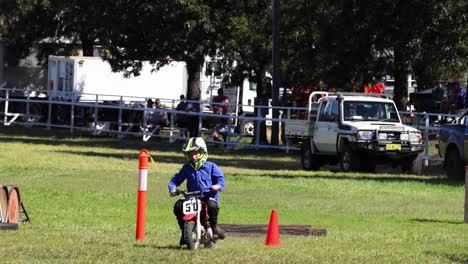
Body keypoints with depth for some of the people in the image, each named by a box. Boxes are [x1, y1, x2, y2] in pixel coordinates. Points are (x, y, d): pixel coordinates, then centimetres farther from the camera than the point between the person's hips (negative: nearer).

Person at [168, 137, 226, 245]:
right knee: (178, 206, -22)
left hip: (208, 196, -3)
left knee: (212, 205, -38)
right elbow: (177, 179, 13)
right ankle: (184, 231, -8)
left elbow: (220, 177, -2)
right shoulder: (187, 168, 13)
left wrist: (218, 186, -25)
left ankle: (214, 225, -7)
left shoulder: (210, 166, 3)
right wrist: (172, 188, -7)